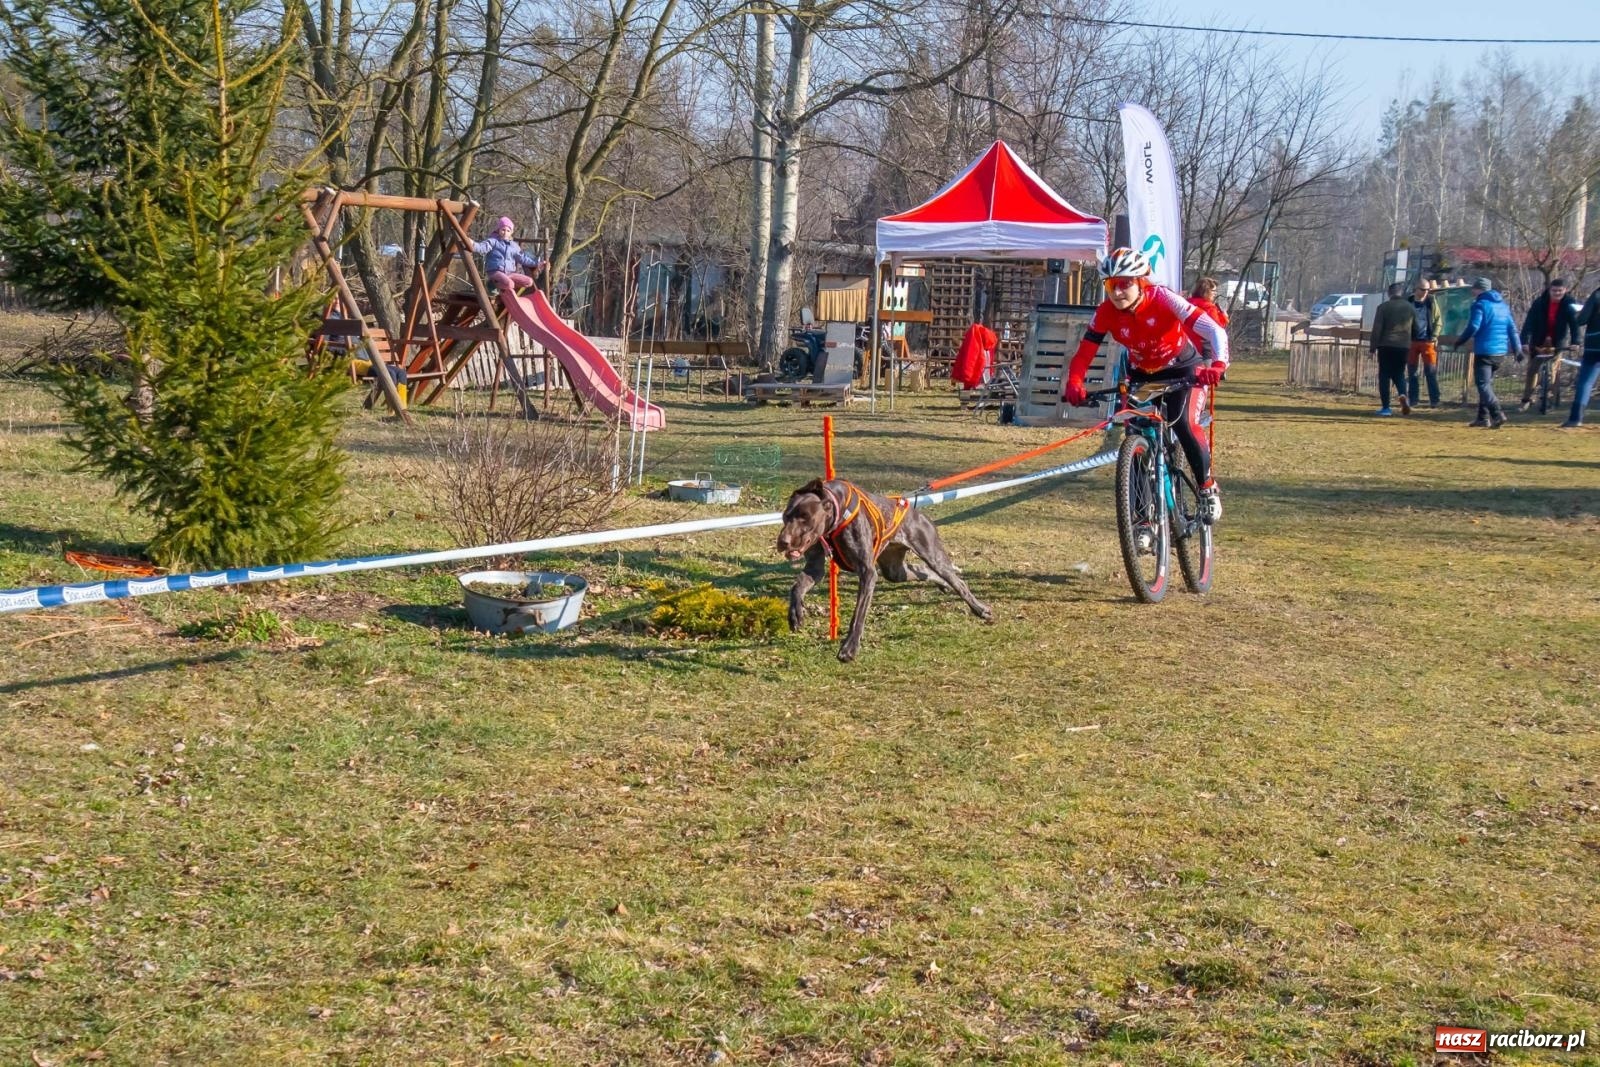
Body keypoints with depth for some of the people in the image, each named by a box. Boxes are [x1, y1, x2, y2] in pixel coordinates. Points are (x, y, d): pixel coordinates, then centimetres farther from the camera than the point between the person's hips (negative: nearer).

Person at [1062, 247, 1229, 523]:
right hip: (1141, 374, 4)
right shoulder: (1106, 312, -21)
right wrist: (1074, 383, -40)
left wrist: (1217, 365, -55)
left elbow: (1215, 331, -37)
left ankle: (1208, 488, -2)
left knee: (1184, 424, -25)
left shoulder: (1163, 299, -31)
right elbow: (1084, 352, -20)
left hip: (1183, 369, -4)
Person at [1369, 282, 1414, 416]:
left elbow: (1377, 328, -7)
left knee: (1384, 376, 4)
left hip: (1386, 345, -3)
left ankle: (1386, 408, 0)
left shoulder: (1383, 307, -3)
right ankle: (1402, 394, -14)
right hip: (1404, 346, 3)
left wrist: (1373, 347, -4)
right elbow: (1416, 328, 13)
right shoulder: (1410, 307, 8)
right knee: (1399, 373, 16)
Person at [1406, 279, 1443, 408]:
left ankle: (1434, 400, 1)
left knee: (1431, 372, -3)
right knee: (1411, 372, 5)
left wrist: (1434, 337, -4)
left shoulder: (1431, 302, 3)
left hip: (1427, 341, -1)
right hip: (1411, 341, 1)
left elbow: (1439, 320, 6)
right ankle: (1412, 400, 11)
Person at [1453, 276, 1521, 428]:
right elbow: (1512, 328, 15)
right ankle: (1483, 417, 20)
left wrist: (1459, 341, -4)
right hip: (1500, 352, 8)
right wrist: (1517, 348, 15)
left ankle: (1497, 414, -25)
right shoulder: (1503, 305, 16)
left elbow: (1473, 327, -15)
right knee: (1487, 383, 18)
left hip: (1484, 351, -8)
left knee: (1483, 384, -9)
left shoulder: (1480, 305, -7)